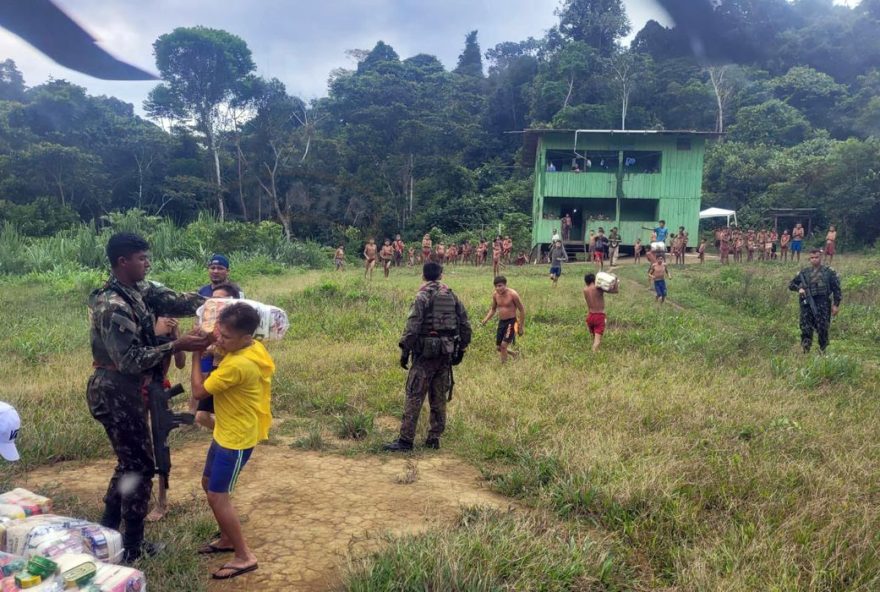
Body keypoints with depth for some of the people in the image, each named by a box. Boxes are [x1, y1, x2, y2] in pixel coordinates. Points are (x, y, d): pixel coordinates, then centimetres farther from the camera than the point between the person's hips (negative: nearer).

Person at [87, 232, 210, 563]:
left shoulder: (138, 291, 5)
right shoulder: (113, 307, -23)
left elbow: (173, 301, -2)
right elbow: (130, 360, -27)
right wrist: (177, 346, -31)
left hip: (125, 390, 10)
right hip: (116, 393, -10)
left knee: (129, 462, 21)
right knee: (140, 466, 2)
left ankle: (106, 532, 35)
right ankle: (132, 547, 17)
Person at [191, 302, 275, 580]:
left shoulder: (238, 365, -31)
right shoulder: (254, 348, -3)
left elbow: (199, 390, -19)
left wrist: (197, 354, -10)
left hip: (236, 439, -10)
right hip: (226, 432, 10)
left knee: (217, 496, -1)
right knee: (208, 484, 21)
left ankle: (244, 557, 9)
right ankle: (228, 539, 35)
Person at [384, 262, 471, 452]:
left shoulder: (422, 296, -8)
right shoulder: (452, 296, 9)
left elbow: (412, 326, -15)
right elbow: (465, 325, 10)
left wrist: (405, 351, -9)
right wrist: (461, 349, 18)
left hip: (426, 353, -6)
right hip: (447, 353, 6)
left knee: (414, 397, -2)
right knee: (439, 398, 12)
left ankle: (406, 440, -2)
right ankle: (434, 439, 16)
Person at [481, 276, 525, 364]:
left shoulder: (512, 294, -17)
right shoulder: (495, 295, -1)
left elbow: (522, 310, -9)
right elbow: (493, 309, 16)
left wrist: (521, 327, -7)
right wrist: (486, 319, -1)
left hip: (511, 322, -6)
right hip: (501, 322, 6)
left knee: (504, 345, -16)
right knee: (499, 347, 11)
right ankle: (515, 354, 38)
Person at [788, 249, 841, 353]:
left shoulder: (829, 272, 4)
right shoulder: (804, 272, 11)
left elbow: (836, 289, 5)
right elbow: (791, 285, 16)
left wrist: (836, 305, -1)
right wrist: (799, 289, -5)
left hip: (823, 305, -2)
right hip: (807, 304, 2)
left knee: (822, 329, -2)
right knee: (806, 329, -3)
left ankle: (822, 351, 12)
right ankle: (805, 351, 3)